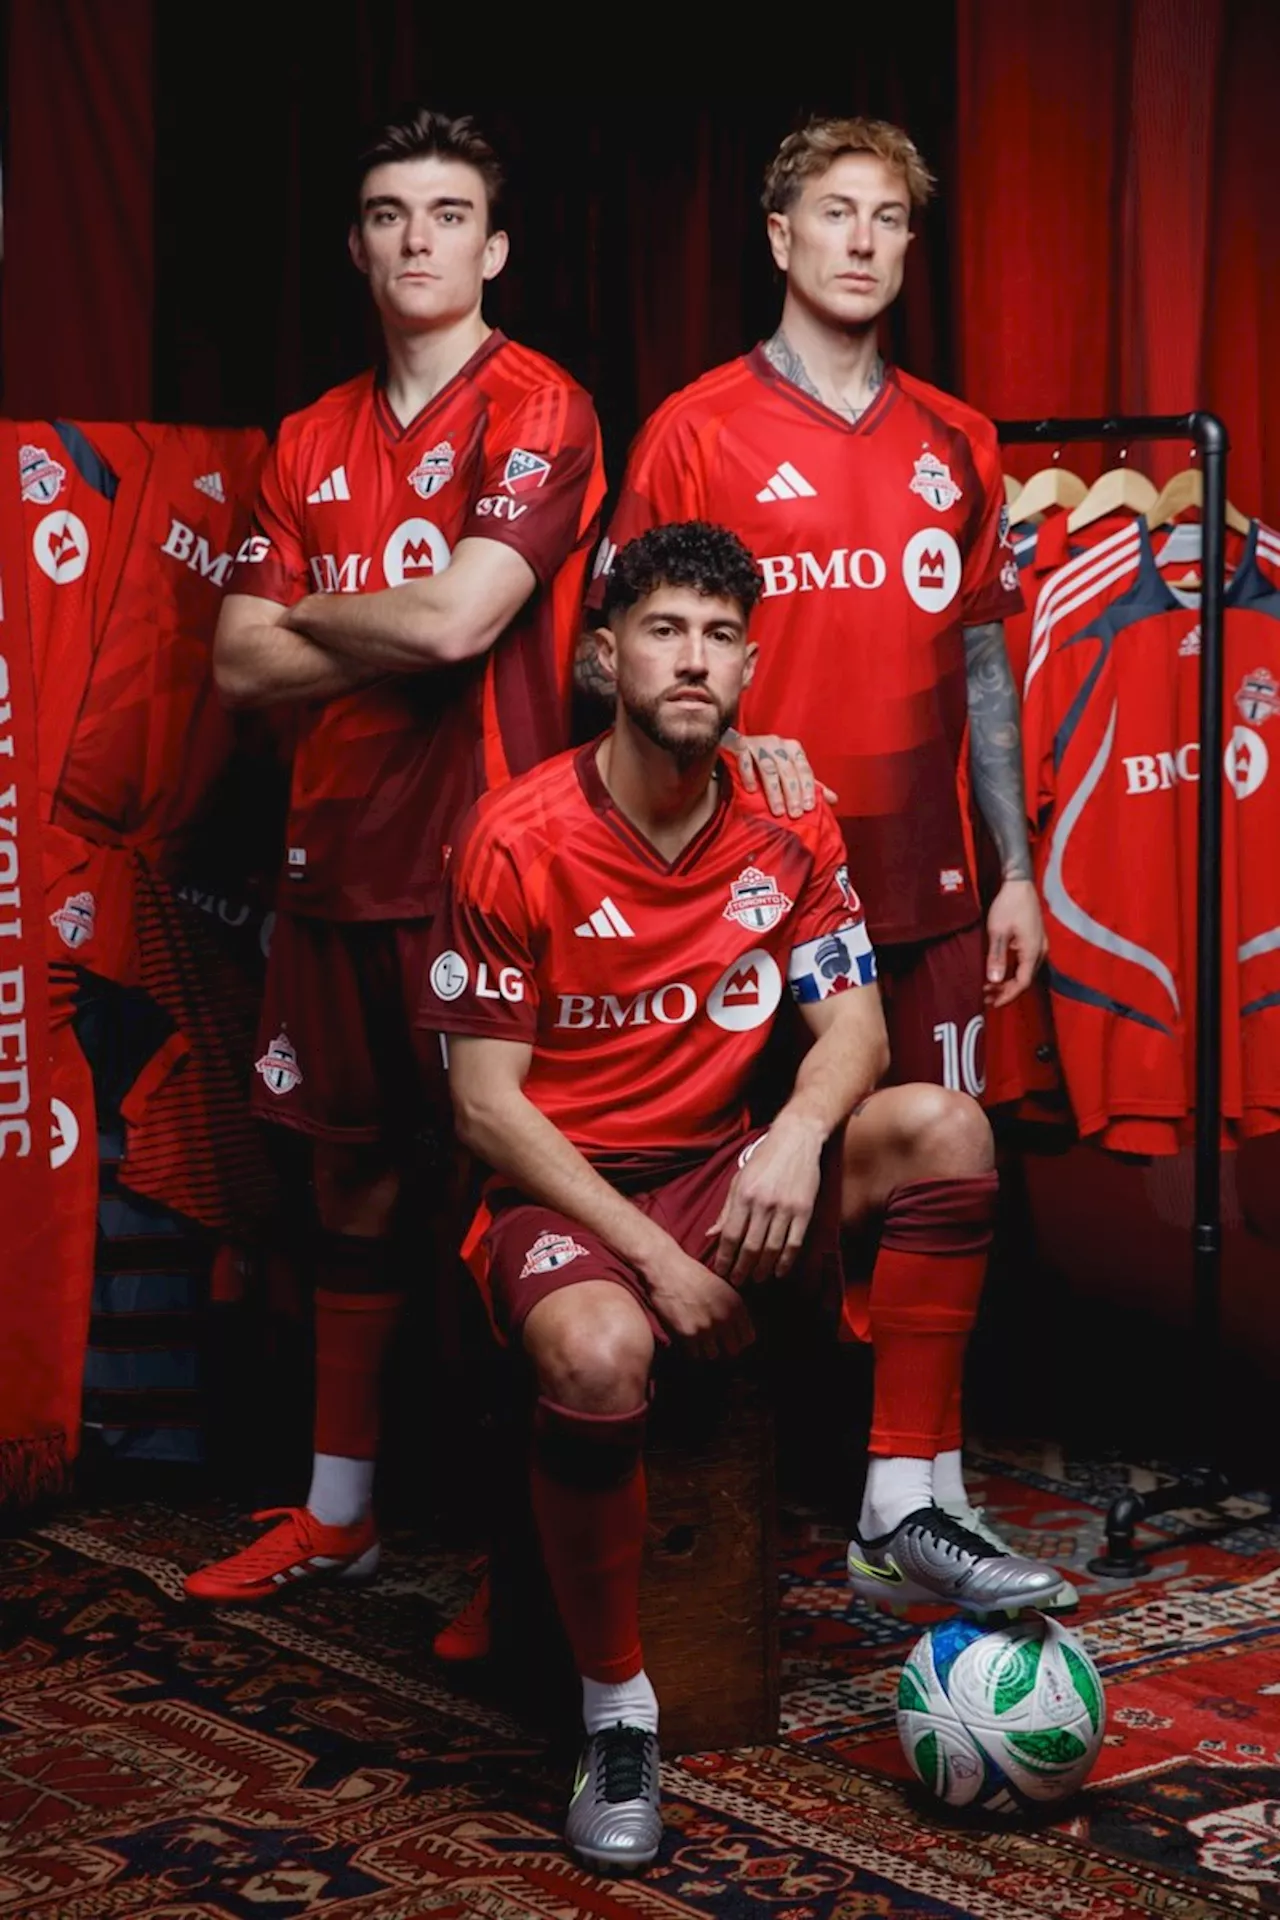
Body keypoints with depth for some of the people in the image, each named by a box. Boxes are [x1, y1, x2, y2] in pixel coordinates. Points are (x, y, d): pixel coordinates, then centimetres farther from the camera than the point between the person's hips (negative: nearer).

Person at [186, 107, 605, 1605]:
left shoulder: (539, 411, -6)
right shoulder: (314, 443, 14)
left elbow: (458, 615, -20)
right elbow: (242, 665, 8)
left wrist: (311, 612, -2)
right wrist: (392, 634, -7)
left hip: (480, 859, -6)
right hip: (340, 854, 7)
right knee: (353, 1172, 13)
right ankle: (334, 1515, 24)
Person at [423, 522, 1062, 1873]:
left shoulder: (787, 834, 3)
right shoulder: (519, 842, -12)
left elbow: (853, 1024, 1)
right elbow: (484, 1104, -12)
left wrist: (801, 1131, -23)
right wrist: (652, 1254, -20)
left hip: (721, 1178, 5)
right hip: (559, 1195, -5)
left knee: (942, 1128, -18)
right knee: (599, 1351, -38)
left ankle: (898, 1516, -12)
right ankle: (615, 1709, -17)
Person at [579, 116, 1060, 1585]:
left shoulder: (954, 444, 11)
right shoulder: (699, 431, -1)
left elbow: (980, 662, 15)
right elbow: (608, 658, -1)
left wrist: (1015, 869, 10)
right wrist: (728, 742, -18)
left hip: (925, 885, 4)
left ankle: (930, 1492, 18)